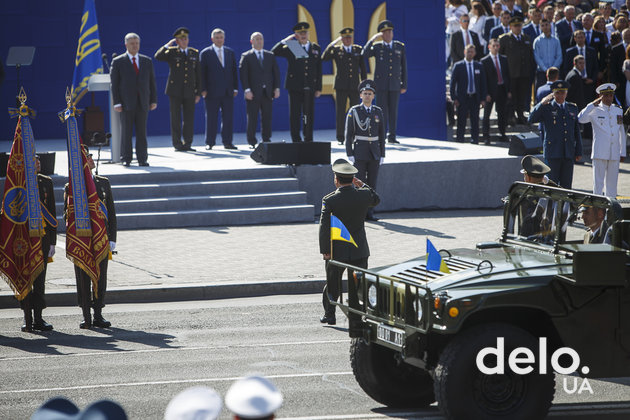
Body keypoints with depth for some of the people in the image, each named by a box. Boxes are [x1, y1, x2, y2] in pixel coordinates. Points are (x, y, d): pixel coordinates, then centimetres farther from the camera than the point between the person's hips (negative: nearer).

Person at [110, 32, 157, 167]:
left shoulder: (147, 61, 12)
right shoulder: (118, 62, 2)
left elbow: (152, 82, 13)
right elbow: (114, 84, -2)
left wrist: (153, 100, 5)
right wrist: (117, 103, -9)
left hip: (143, 104, 3)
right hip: (126, 104, -3)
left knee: (142, 132, 3)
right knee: (126, 132, -1)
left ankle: (142, 159, 5)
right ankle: (126, 159, 3)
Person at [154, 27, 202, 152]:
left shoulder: (194, 53, 11)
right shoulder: (171, 52, 1)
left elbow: (198, 74, 12)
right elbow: (158, 57, -19)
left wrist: (198, 92, 8)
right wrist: (168, 45, -14)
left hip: (189, 91, 3)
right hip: (175, 90, -3)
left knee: (189, 119, 2)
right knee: (176, 119, -1)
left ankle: (187, 144, 9)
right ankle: (177, 144, 3)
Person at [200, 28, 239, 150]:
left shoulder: (230, 52, 13)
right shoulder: (205, 53, 2)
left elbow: (234, 70, 13)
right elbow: (202, 72, -1)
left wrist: (235, 88, 6)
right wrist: (203, 89, -9)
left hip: (228, 92, 3)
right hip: (212, 92, -3)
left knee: (228, 118, 2)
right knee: (211, 118, 0)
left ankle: (227, 142, 8)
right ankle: (210, 143, 6)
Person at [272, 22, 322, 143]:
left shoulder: (316, 48, 12)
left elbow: (318, 70, 11)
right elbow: (274, 52, -3)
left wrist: (319, 88, 7)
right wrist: (285, 41, -7)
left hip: (309, 87, 2)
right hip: (295, 87, -2)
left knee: (309, 115, 2)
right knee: (295, 115, -1)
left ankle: (308, 140, 10)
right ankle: (296, 140, 5)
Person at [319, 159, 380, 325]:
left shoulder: (329, 200, -14)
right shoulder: (364, 195, -7)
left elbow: (324, 227, -16)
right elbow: (376, 199, 18)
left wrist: (324, 250, -10)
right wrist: (362, 185, 17)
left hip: (337, 251, -1)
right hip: (359, 250, 1)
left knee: (332, 284, 16)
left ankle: (329, 315, 24)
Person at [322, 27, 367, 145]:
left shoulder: (358, 50, 10)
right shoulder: (336, 50, 3)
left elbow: (362, 68, 12)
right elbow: (324, 58, -12)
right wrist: (332, 44, -17)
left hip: (354, 86, 2)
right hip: (341, 86, -2)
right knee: (340, 112, -2)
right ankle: (340, 138, 1)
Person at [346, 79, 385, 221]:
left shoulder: (378, 112, 8)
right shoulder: (354, 111, -2)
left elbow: (381, 134, 11)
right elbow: (348, 134, -3)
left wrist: (382, 155, 6)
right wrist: (350, 155, -10)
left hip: (374, 154, 3)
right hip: (359, 154, -3)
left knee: (372, 183, 3)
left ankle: (369, 212, 8)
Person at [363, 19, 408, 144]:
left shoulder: (400, 47, 8)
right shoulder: (377, 47, 4)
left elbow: (403, 67, 9)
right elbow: (365, 54, -15)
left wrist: (404, 85, 6)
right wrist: (372, 39, -19)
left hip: (394, 85, 2)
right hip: (381, 84, -2)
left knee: (393, 111, 3)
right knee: (382, 111, -5)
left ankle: (392, 137, 8)